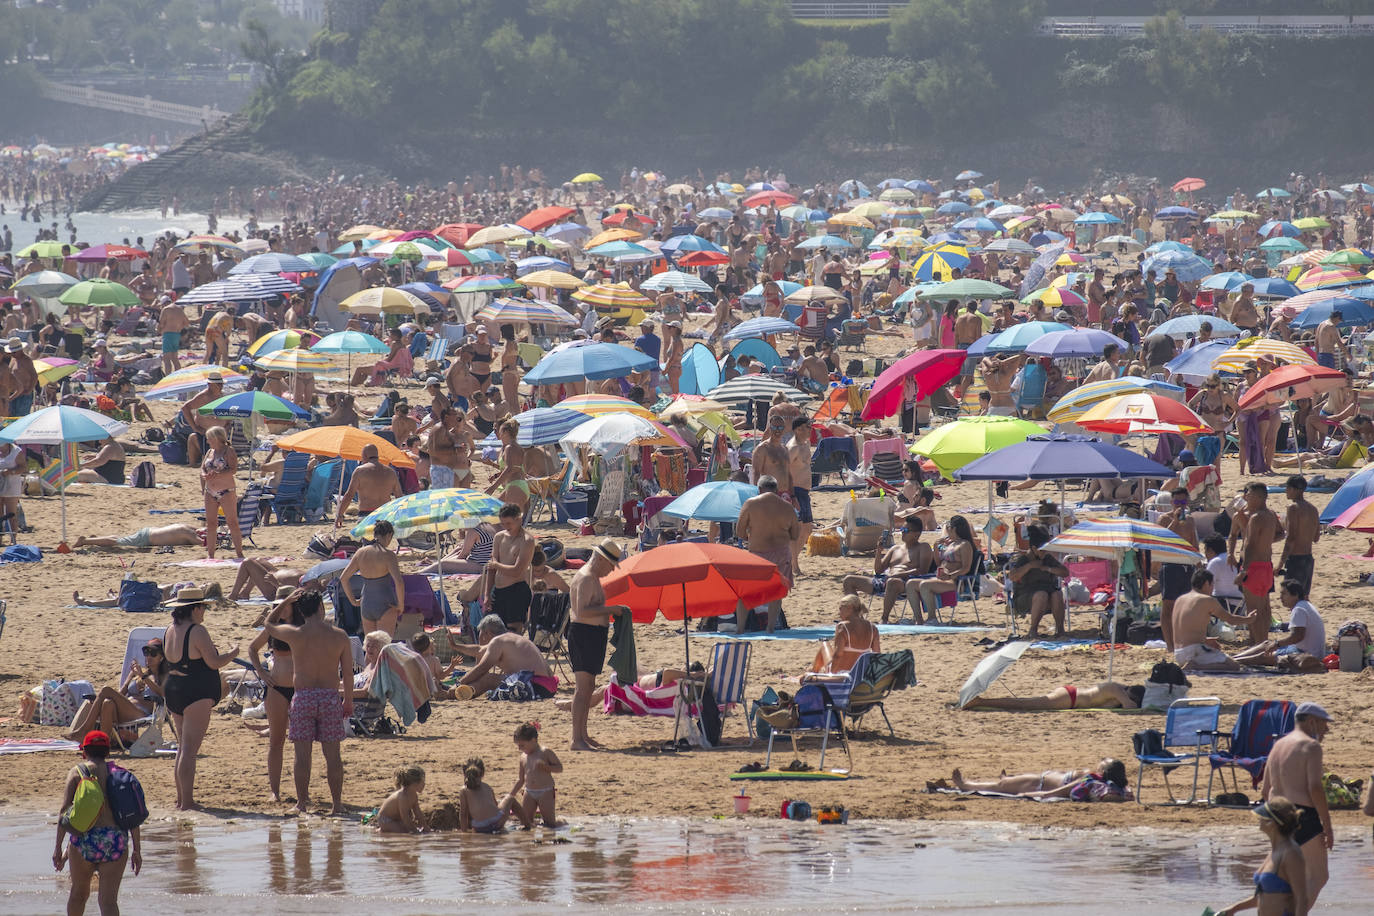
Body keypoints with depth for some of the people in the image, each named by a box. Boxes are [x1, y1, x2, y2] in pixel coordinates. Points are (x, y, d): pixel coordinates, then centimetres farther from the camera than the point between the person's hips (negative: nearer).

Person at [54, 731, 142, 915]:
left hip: (84, 839, -1)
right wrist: (137, 850, 11)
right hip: (116, 841, 1)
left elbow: (65, 810, -4)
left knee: (78, 892, 22)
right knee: (108, 900, -2)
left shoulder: (77, 772, 3)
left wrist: (58, 847, -2)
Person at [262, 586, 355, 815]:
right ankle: (337, 803, 7)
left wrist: (285, 602, 23)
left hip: (303, 697, -1)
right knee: (332, 753, 6)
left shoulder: (294, 634, -4)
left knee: (302, 753, 3)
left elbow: (267, 625, 16)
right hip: (330, 696, 1)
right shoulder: (339, 636, -2)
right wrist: (348, 700, 15)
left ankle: (302, 803, 4)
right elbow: (348, 673, 3)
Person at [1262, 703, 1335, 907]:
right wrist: (1327, 827, -15)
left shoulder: (1278, 746, 16)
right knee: (1318, 878, -5)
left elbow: (1265, 791, 19)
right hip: (1304, 818, -8)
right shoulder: (1311, 746, -9)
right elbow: (1315, 788, -18)